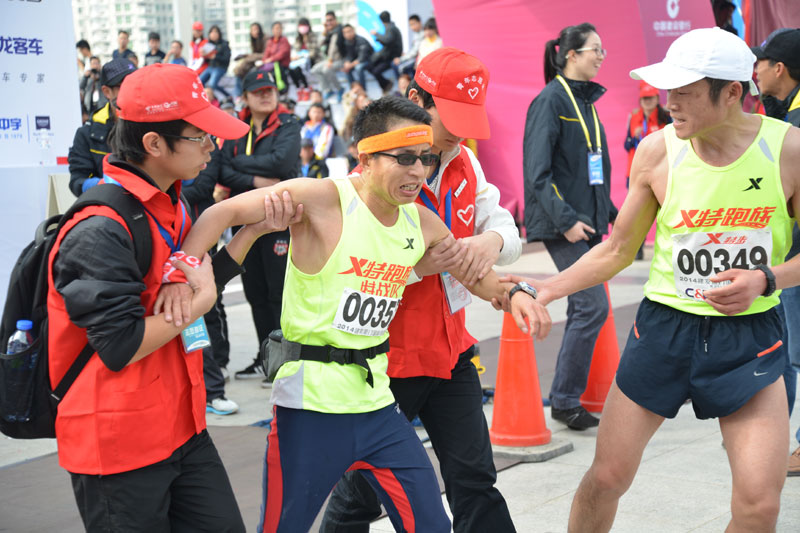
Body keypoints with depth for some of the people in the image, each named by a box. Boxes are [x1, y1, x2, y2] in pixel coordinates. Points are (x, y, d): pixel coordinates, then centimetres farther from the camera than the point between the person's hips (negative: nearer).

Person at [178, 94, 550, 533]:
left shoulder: (422, 224, 6)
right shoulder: (324, 199, -13)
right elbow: (224, 212, -15)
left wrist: (511, 293, 2)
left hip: (377, 402, 6)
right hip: (311, 402, -6)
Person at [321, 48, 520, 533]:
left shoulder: (465, 164, 6)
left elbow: (510, 234, 5)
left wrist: (493, 239, -19)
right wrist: (417, 266, -30)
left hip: (449, 351, 6)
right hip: (382, 360, -6)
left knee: (475, 480, 6)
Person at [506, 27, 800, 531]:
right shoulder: (657, 150, -5)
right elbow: (619, 249, 6)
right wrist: (544, 289, -3)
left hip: (751, 337, -1)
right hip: (665, 327, 1)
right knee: (608, 475, 5)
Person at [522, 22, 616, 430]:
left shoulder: (585, 100, 15)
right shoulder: (551, 100, -12)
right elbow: (538, 171, -18)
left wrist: (610, 212, 19)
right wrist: (566, 219, -22)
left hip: (586, 220, 9)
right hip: (562, 224, -9)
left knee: (583, 309, 10)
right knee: (592, 306, -11)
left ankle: (568, 396, 19)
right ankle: (565, 400, -1)